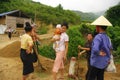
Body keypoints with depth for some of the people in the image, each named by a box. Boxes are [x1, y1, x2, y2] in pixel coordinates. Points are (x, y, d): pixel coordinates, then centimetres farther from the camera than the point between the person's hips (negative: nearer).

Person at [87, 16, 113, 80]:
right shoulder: (106, 37, 5)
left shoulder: (98, 37, -21)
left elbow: (95, 49, -38)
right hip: (104, 63, 8)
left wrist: (99, 53, -18)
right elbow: (109, 47, 21)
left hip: (96, 63, -8)